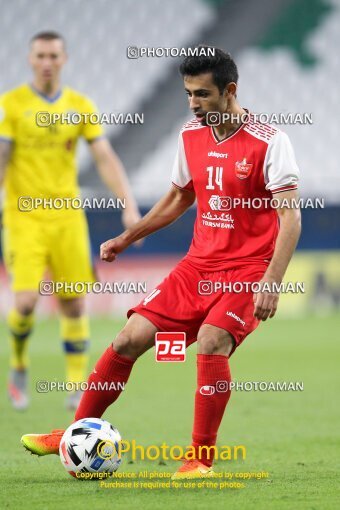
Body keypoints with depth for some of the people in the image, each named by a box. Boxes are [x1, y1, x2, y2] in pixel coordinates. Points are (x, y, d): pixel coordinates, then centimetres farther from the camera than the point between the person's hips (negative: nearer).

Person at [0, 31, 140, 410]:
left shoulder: (80, 106, 5)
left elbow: (106, 159, 2)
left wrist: (130, 206, -9)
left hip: (67, 218, 3)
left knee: (74, 305, 1)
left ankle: (77, 386, 10)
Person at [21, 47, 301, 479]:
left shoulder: (268, 141, -13)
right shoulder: (191, 135, 6)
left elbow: (290, 216, -16)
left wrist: (271, 282, -25)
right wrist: (127, 238, 21)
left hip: (247, 271, -6)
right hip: (198, 265, 6)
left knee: (211, 341, -28)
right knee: (131, 337, -4)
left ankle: (201, 459, -14)